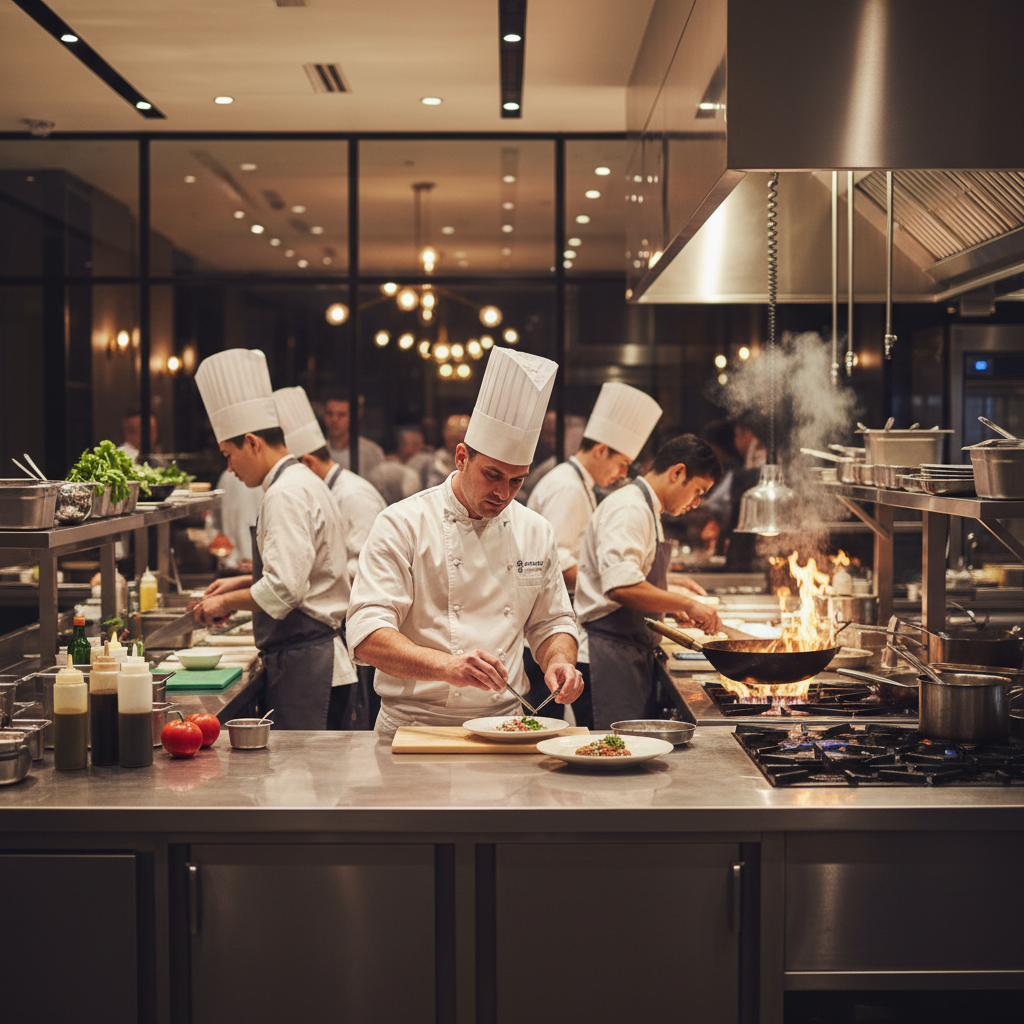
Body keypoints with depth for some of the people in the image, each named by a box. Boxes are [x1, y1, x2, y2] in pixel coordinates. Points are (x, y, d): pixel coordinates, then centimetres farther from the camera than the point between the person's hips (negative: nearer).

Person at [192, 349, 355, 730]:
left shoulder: (287, 494, -15)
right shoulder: (304, 483, 17)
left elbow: (283, 590, -23)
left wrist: (227, 602, -9)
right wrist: (242, 583, 21)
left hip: (301, 661, -10)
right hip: (319, 652, 10)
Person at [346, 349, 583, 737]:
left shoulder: (535, 532, 11)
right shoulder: (402, 525, -5)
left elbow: (552, 622, 21)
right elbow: (367, 636, -13)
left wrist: (559, 662, -2)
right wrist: (447, 666, -29)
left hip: (504, 729, 4)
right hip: (415, 726, -4)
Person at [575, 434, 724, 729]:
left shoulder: (646, 511, 21)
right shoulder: (628, 509, -13)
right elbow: (621, 586, -28)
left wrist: (673, 604, 19)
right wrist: (686, 604, -21)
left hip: (636, 657, 11)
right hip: (612, 657, -10)